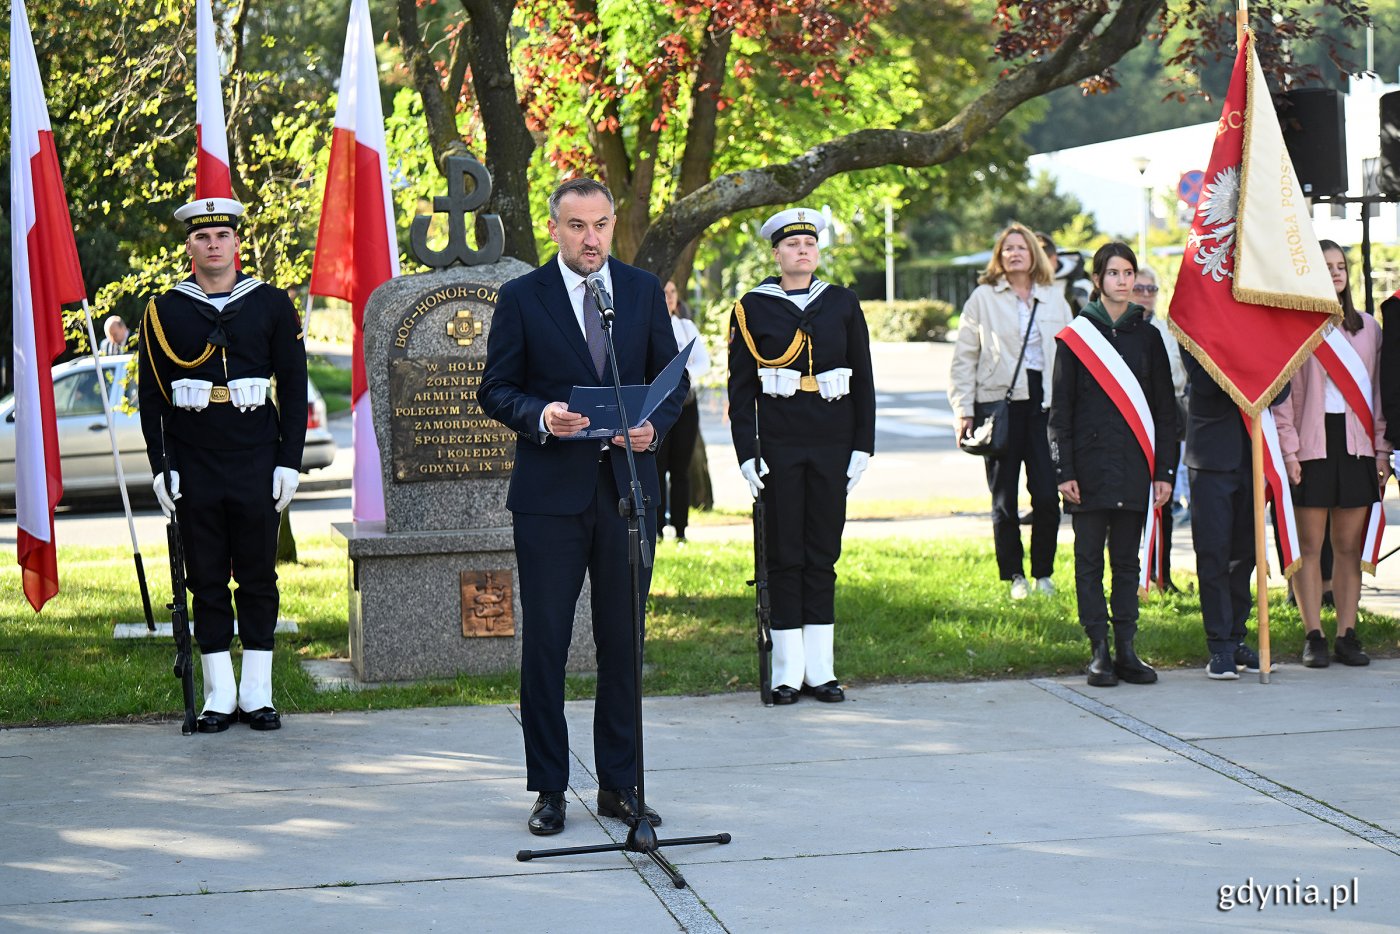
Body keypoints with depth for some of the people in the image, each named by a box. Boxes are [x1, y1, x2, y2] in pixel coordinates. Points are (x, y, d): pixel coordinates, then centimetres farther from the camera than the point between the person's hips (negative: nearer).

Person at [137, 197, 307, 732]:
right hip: (194, 471, 0)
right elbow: (150, 396, 5)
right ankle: (220, 694, 11)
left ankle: (257, 693, 11)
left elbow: (294, 386, 4)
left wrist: (289, 462, -3)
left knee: (258, 577, 4)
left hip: (257, 468, 0)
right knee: (207, 579, 4)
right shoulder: (164, 312, 3)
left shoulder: (271, 305, 3)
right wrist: (160, 467, -2)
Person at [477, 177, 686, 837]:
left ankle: (620, 784, 16)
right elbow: (495, 388, 1)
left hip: (628, 486, 2)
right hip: (550, 491, -2)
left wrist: (654, 426, -8)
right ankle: (548, 789, 10)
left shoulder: (643, 290, 9)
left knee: (623, 642, 7)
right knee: (545, 642, 1)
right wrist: (540, 417, -19)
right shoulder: (522, 297, 1)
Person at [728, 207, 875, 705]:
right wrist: (747, 453, -5)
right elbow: (741, 387, 2)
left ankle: (821, 669, 10)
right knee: (784, 555, 1)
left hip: (832, 448, 2)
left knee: (823, 553, 5)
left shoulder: (843, 304, 8)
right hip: (779, 448, -2)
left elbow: (863, 381, 10)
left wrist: (863, 445, 3)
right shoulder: (752, 308, 2)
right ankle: (788, 672, 5)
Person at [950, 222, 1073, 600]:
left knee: (1047, 495, -6)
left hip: (1045, 402, 1)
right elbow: (964, 357, 6)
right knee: (1004, 498, 3)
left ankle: (1043, 573, 8)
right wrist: (964, 409, -2)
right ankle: (1014, 576, 14)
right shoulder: (983, 298, 6)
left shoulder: (1054, 299, 12)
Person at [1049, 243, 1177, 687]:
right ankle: (1099, 651, 4)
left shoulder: (1148, 336, 8)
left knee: (1127, 559, 6)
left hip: (1134, 467, 2)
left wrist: (1164, 471, 2)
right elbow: (1060, 409, 1)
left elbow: (1165, 408, 9)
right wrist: (1063, 470, -6)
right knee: (1090, 560, 0)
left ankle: (1126, 650, 9)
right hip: (1090, 464, -2)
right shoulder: (1076, 336, 2)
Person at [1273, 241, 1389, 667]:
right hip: (1310, 447, -3)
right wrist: (1287, 448, -10)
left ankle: (1347, 634, 9)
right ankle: (1314, 637, 4)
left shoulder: (1367, 328, 14)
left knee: (1349, 546, 4)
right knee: (1309, 546, -1)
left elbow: (1378, 392, 14)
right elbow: (1282, 392, -3)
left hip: (1356, 444, 4)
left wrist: (1381, 449, 7)